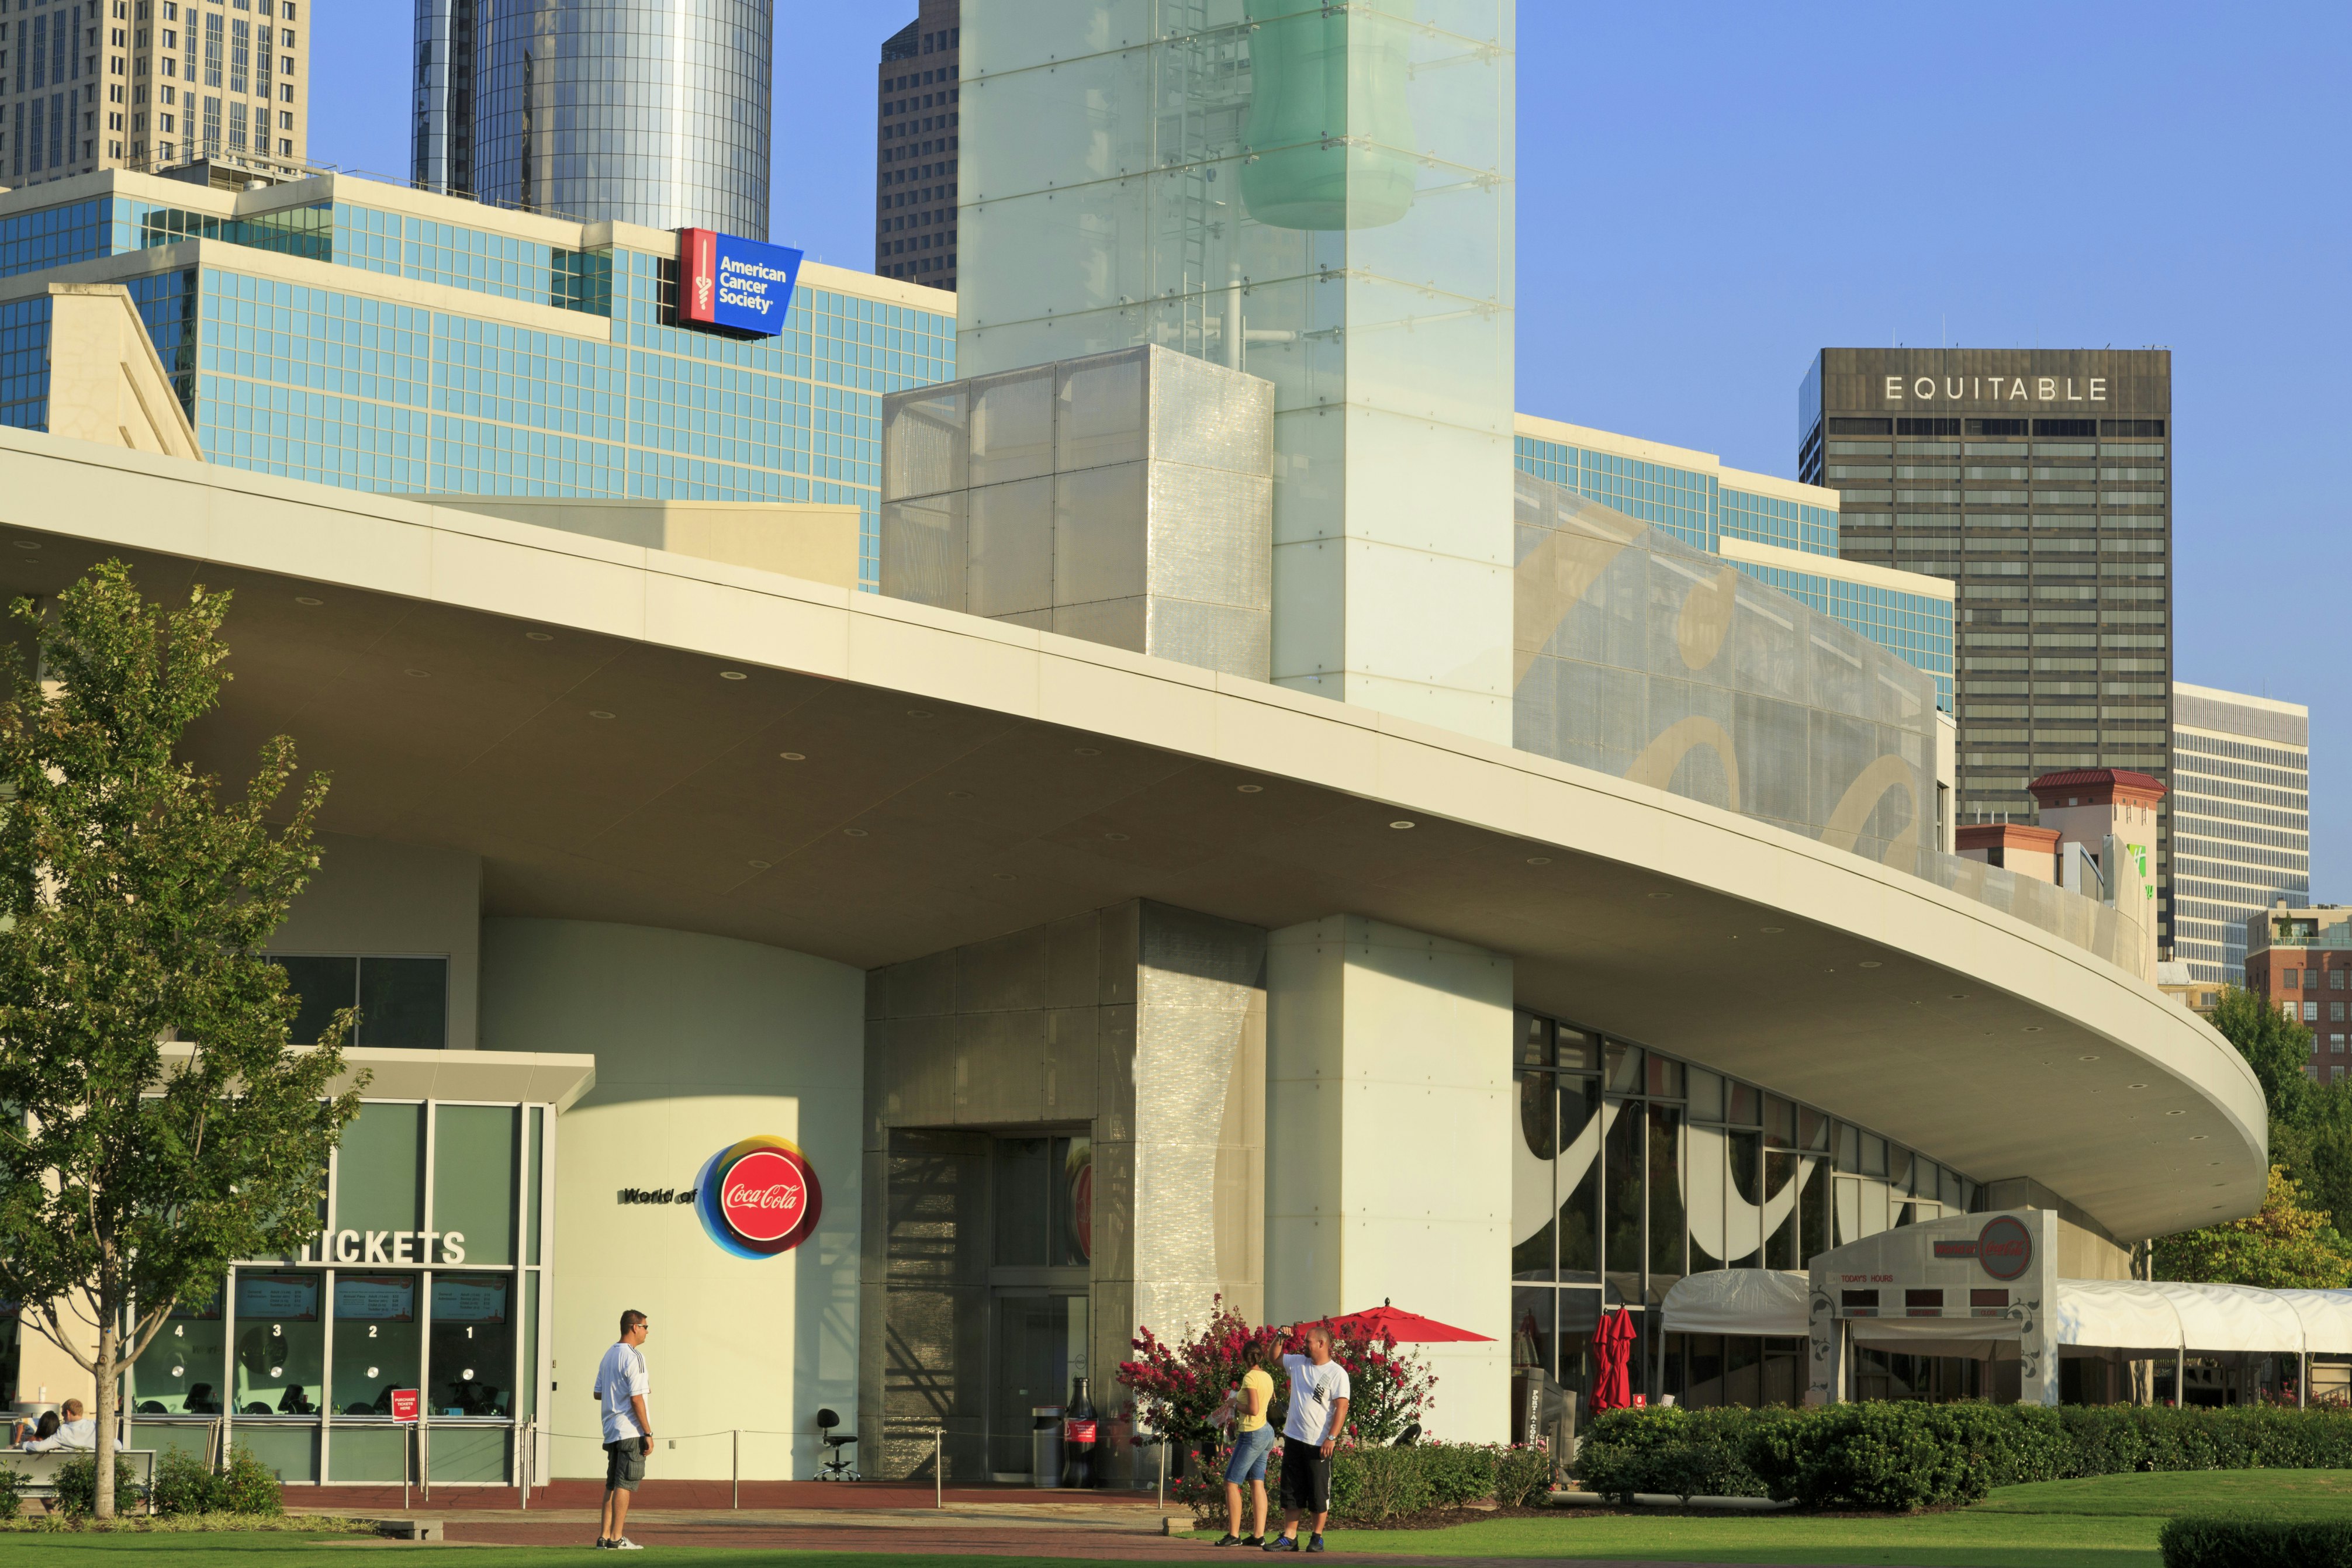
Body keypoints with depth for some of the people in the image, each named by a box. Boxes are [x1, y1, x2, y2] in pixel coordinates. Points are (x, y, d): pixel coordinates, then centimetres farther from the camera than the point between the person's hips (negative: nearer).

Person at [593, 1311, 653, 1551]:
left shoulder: (608, 1356, 15)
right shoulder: (633, 1357, -13)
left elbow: (598, 1394, 20)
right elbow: (636, 1399, -17)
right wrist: (648, 1434, -15)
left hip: (612, 1431, 9)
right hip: (630, 1431, -9)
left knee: (612, 1484, 11)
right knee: (625, 1484, -7)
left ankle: (604, 1536, 11)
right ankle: (616, 1538, -9)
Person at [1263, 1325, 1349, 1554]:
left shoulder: (1337, 1374, -7)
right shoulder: (1298, 1363, 11)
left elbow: (1342, 1407, -13)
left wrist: (1332, 1437, -20)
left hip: (1319, 1444, -6)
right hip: (1294, 1438, 6)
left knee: (1319, 1492, 2)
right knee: (1291, 1491, 7)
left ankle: (1317, 1537, 12)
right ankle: (1289, 1537, 10)